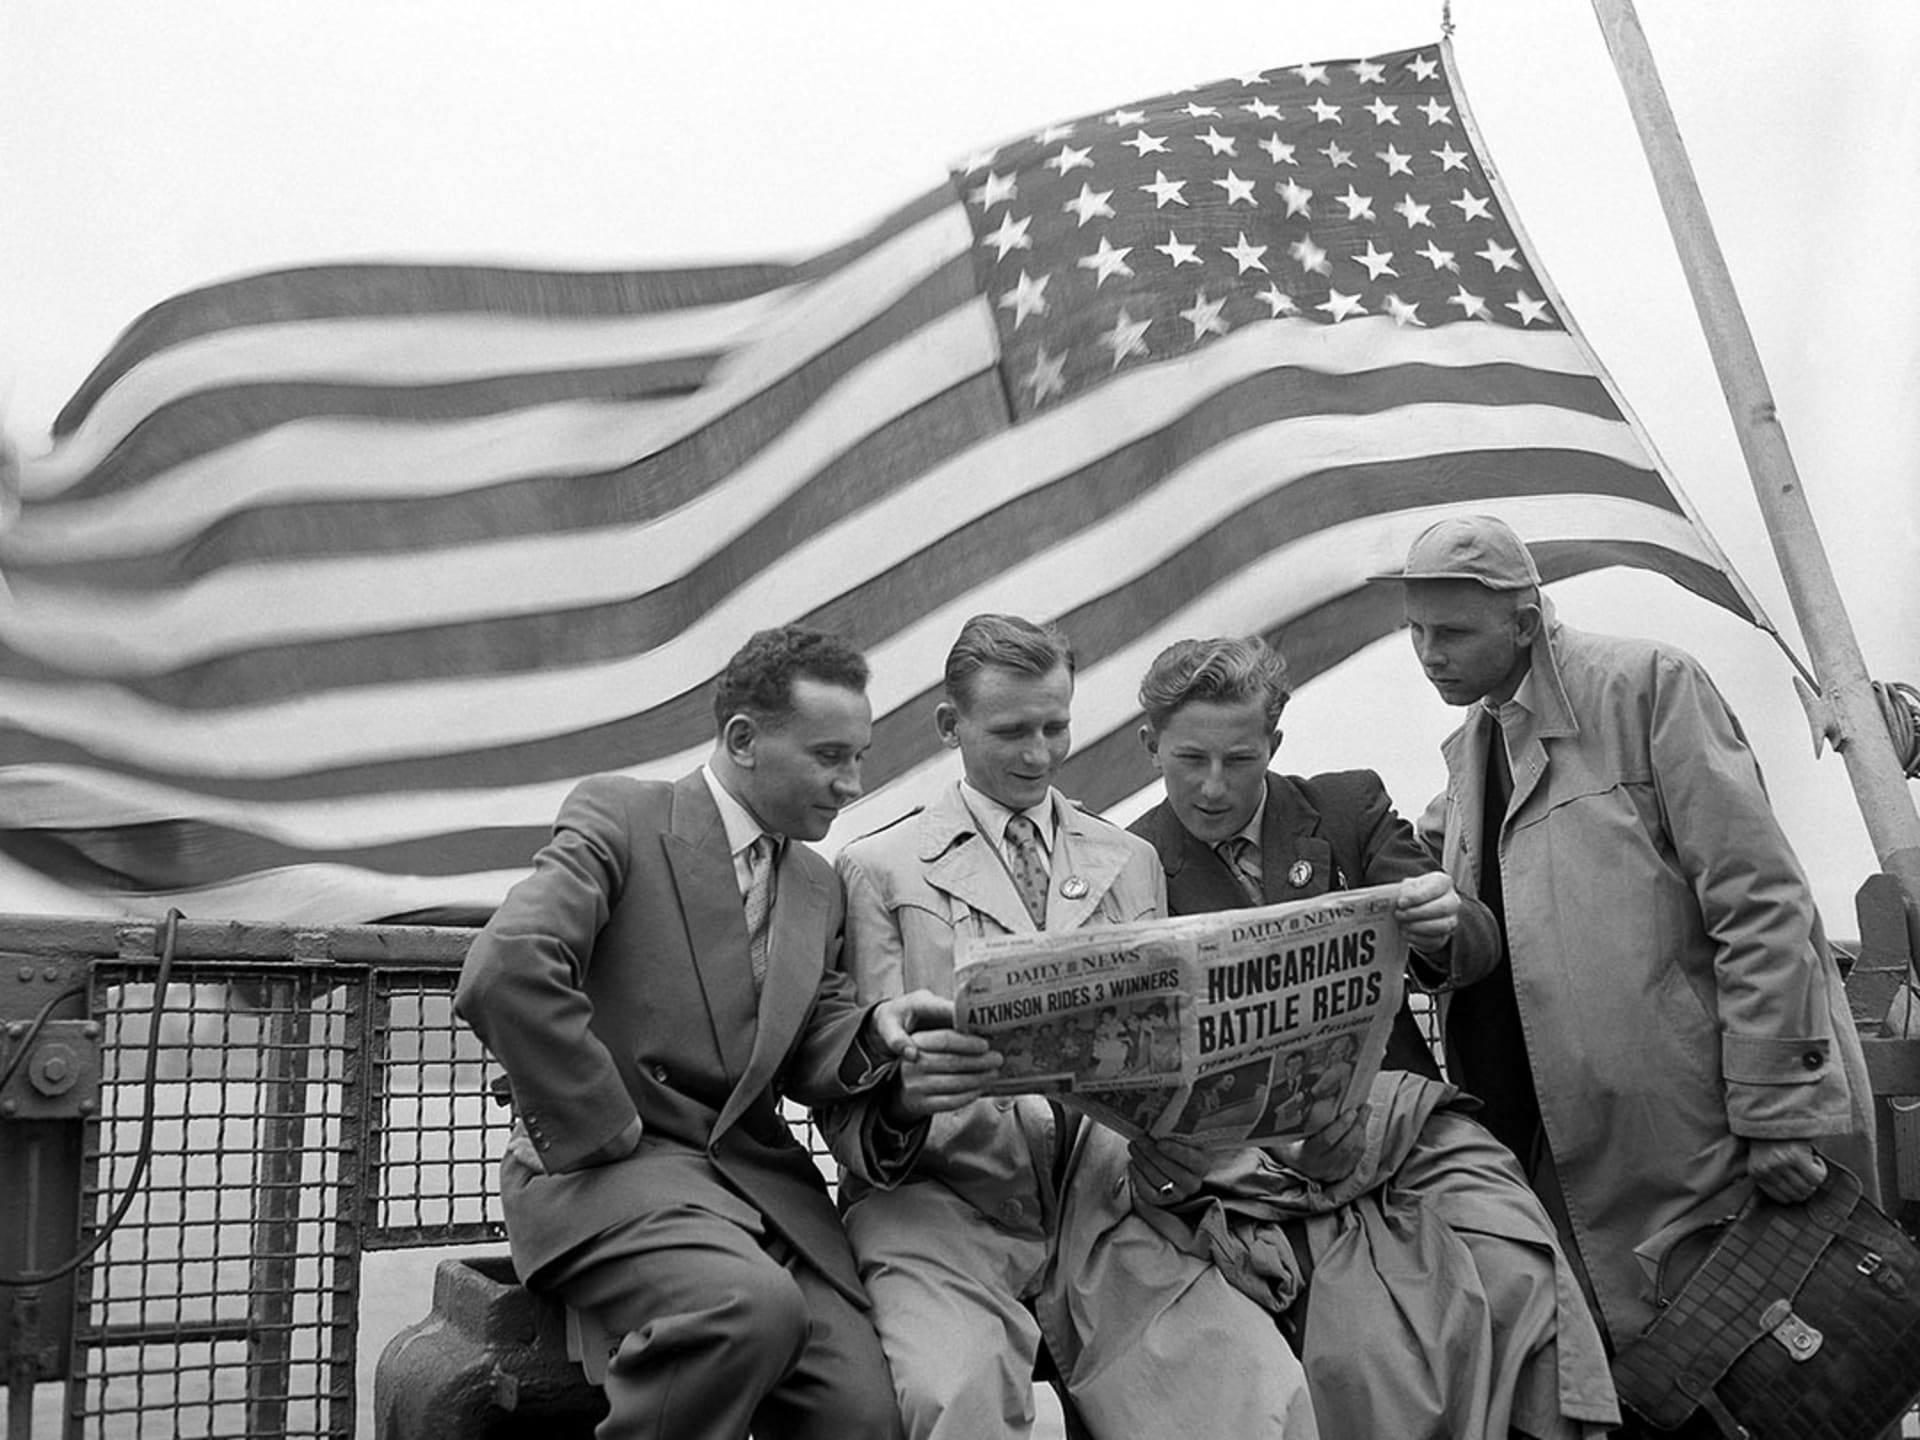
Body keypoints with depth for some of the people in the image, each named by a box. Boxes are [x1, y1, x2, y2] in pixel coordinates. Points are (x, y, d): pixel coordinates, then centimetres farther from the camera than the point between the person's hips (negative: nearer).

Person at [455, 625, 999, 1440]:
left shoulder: (818, 886, 19)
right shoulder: (617, 816, -3)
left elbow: (810, 1056, 14)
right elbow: (504, 973, -17)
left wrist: (876, 1036, -9)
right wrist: (602, 1132, -14)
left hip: (760, 1175, 6)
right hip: (609, 1162, -6)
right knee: (753, 1304, -35)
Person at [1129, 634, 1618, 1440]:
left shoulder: (1349, 807, 11)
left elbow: (1476, 947, 6)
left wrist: (1444, 926, -18)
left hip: (1403, 1123, 3)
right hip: (1259, 1158, -3)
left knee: (1523, 1286, -22)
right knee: (1370, 1359, -26)